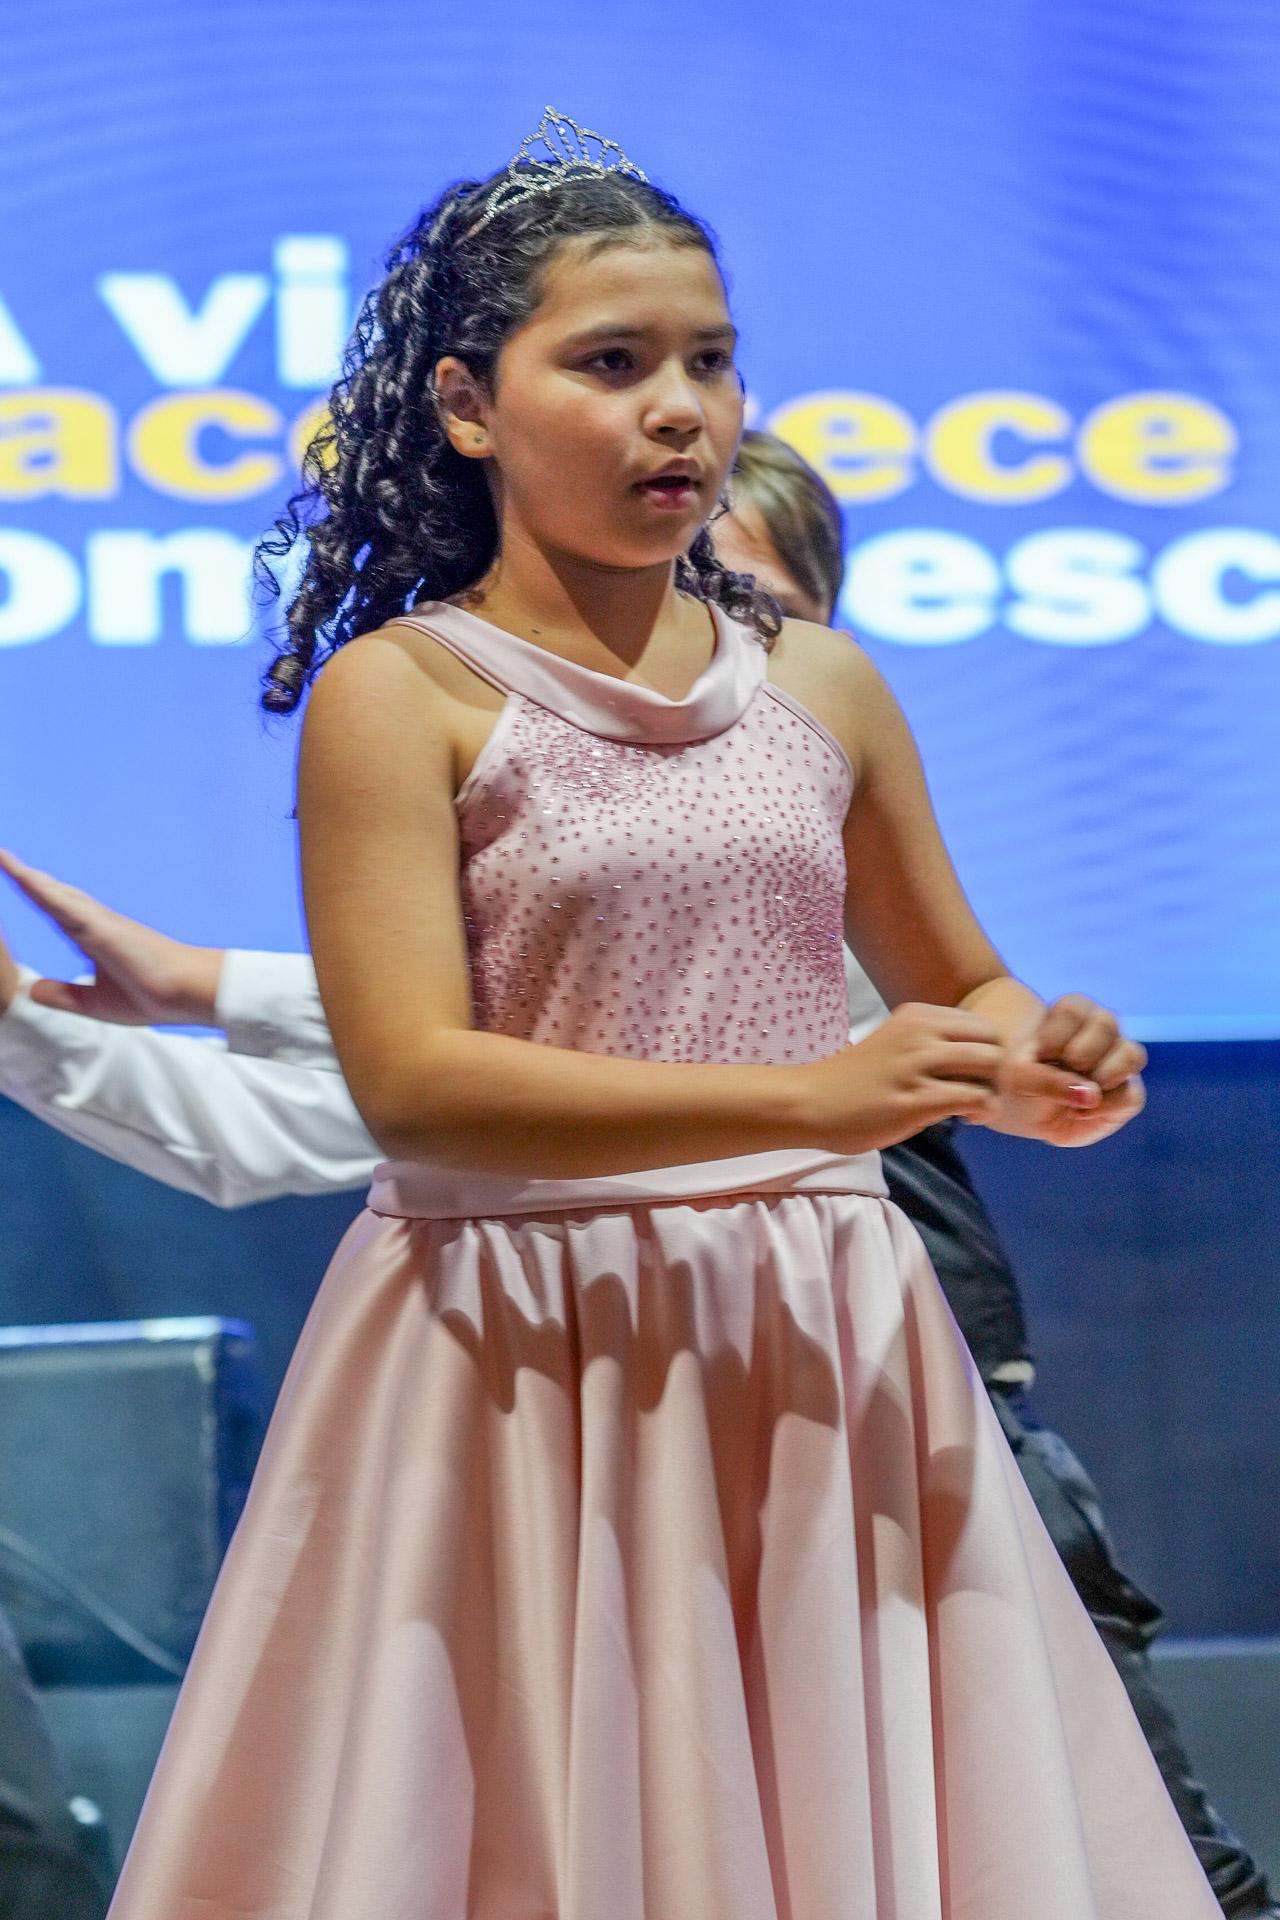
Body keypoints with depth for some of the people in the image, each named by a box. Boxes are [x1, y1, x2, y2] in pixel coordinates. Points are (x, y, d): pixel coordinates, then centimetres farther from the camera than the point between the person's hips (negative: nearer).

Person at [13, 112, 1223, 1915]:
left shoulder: (816, 683, 8)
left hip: (818, 1354, 4)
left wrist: (1042, 1070, -5)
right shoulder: (402, 695, -6)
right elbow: (412, 1080, -16)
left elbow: (959, 985, 19)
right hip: (526, 1358, -4)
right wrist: (809, 1102, -23)